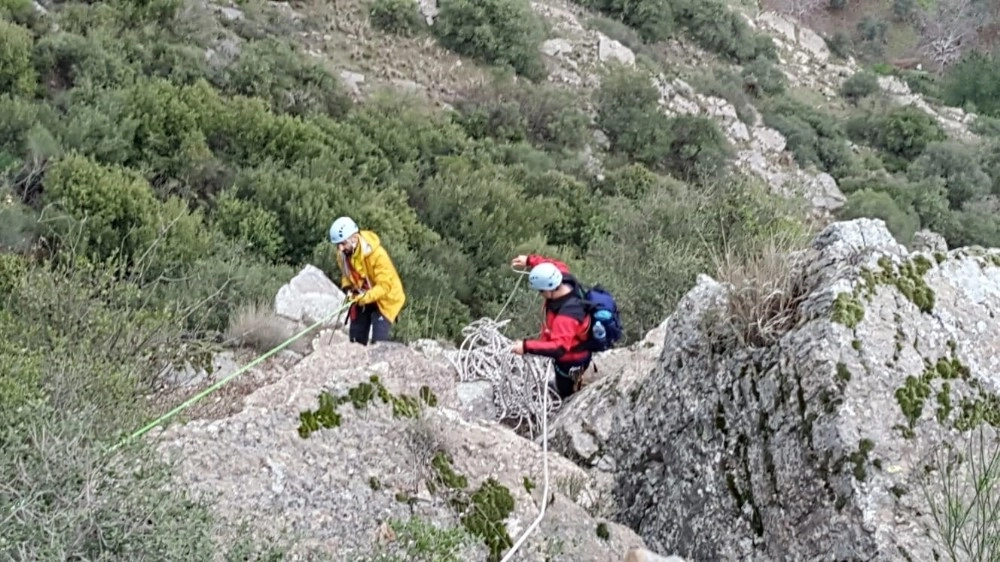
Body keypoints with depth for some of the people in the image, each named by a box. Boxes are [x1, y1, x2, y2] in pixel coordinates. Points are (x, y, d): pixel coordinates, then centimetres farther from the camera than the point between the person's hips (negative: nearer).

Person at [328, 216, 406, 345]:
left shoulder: (376, 253, -30)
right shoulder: (342, 254, -10)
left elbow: (384, 285, -28)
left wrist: (366, 297, -41)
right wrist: (347, 288, -14)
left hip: (384, 298, -6)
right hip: (361, 299, 6)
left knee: (378, 341, -17)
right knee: (356, 339, 8)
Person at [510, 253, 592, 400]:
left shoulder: (567, 316, -47)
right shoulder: (565, 280, -22)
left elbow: (559, 347, -54)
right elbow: (557, 266, 2)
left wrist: (526, 347, -57)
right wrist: (530, 260, -6)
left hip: (570, 361, -9)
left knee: (566, 395, 17)